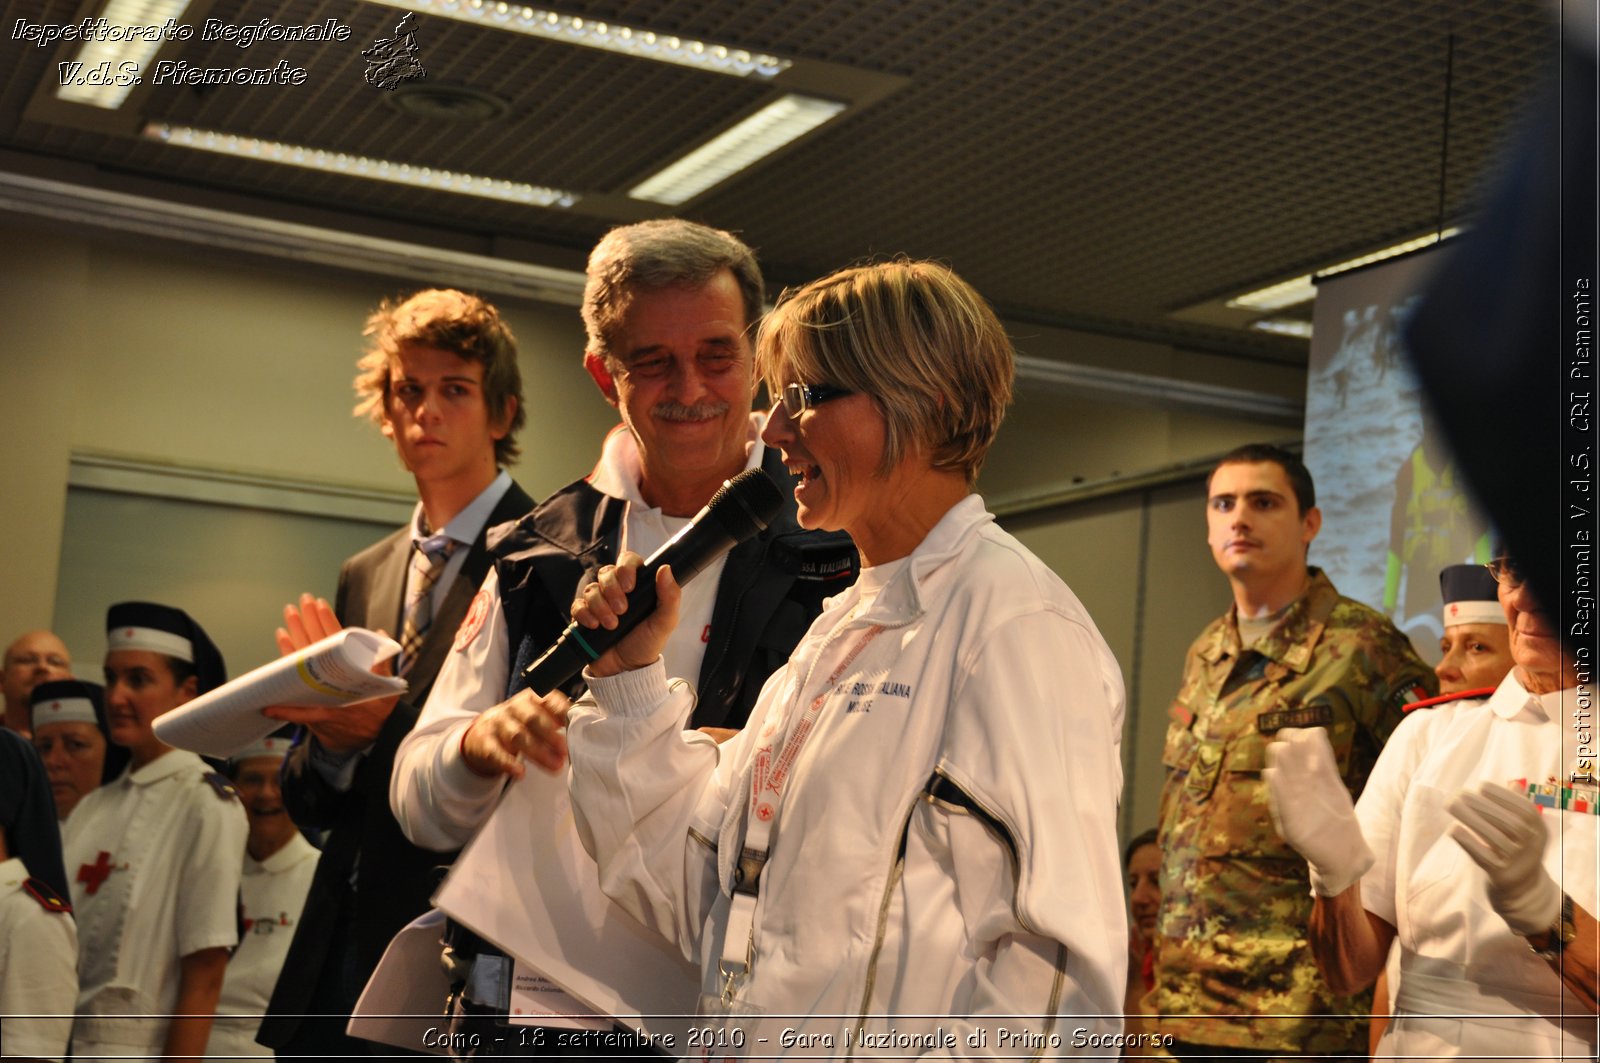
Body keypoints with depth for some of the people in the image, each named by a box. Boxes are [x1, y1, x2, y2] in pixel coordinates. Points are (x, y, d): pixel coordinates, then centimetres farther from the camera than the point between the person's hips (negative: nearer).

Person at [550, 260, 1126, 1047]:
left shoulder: (1014, 620, -14)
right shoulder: (842, 627, 12)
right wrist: (628, 678, 5)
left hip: (884, 1044, -7)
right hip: (756, 1040, 8)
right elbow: (701, 900, 11)